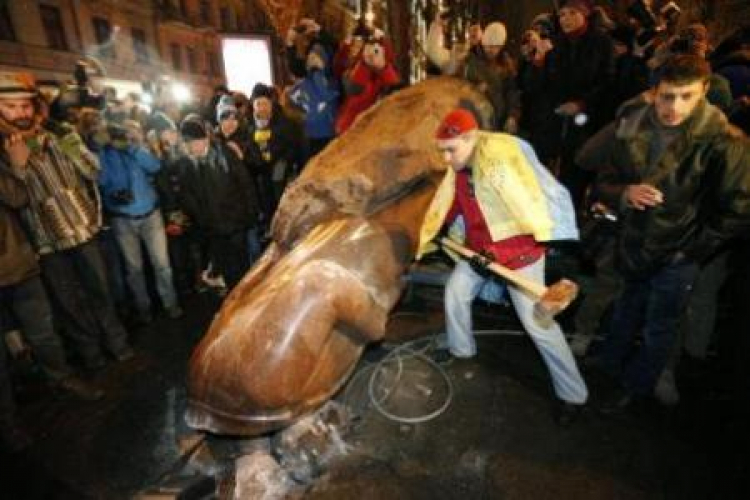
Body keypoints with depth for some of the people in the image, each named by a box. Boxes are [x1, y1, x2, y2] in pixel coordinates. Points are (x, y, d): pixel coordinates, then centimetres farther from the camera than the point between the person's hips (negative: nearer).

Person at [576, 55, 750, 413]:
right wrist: (625, 193, -22)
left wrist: (693, 247, -12)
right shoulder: (630, 127, -10)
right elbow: (603, 182, -2)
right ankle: (611, 365, 53)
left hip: (676, 256, -3)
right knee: (625, 315, 27)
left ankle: (634, 386, 41)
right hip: (633, 244, 3)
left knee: (657, 330, 16)